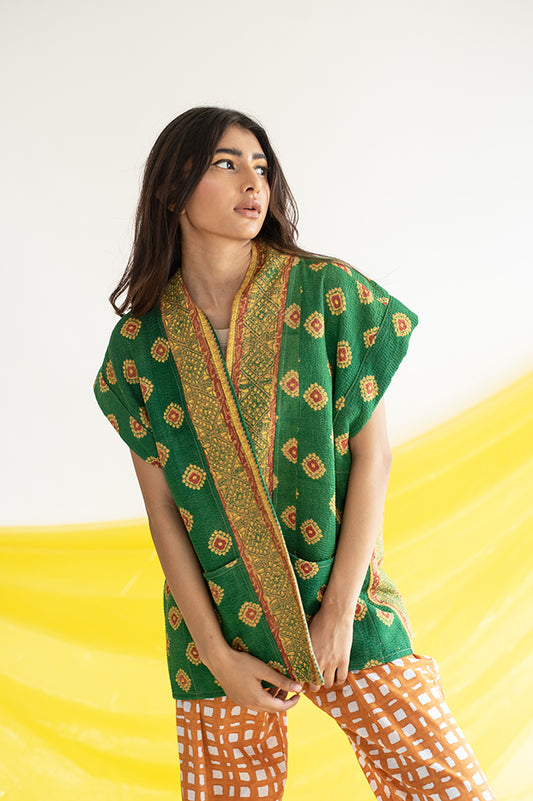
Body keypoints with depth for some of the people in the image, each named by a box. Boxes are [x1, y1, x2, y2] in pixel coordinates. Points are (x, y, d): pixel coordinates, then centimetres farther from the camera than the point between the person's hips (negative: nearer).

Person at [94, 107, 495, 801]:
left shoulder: (328, 292, -5)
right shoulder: (141, 340, -2)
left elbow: (372, 450, -6)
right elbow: (160, 504, -2)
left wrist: (340, 610, -10)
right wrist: (217, 653, -6)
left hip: (342, 595, 0)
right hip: (219, 615, 1)